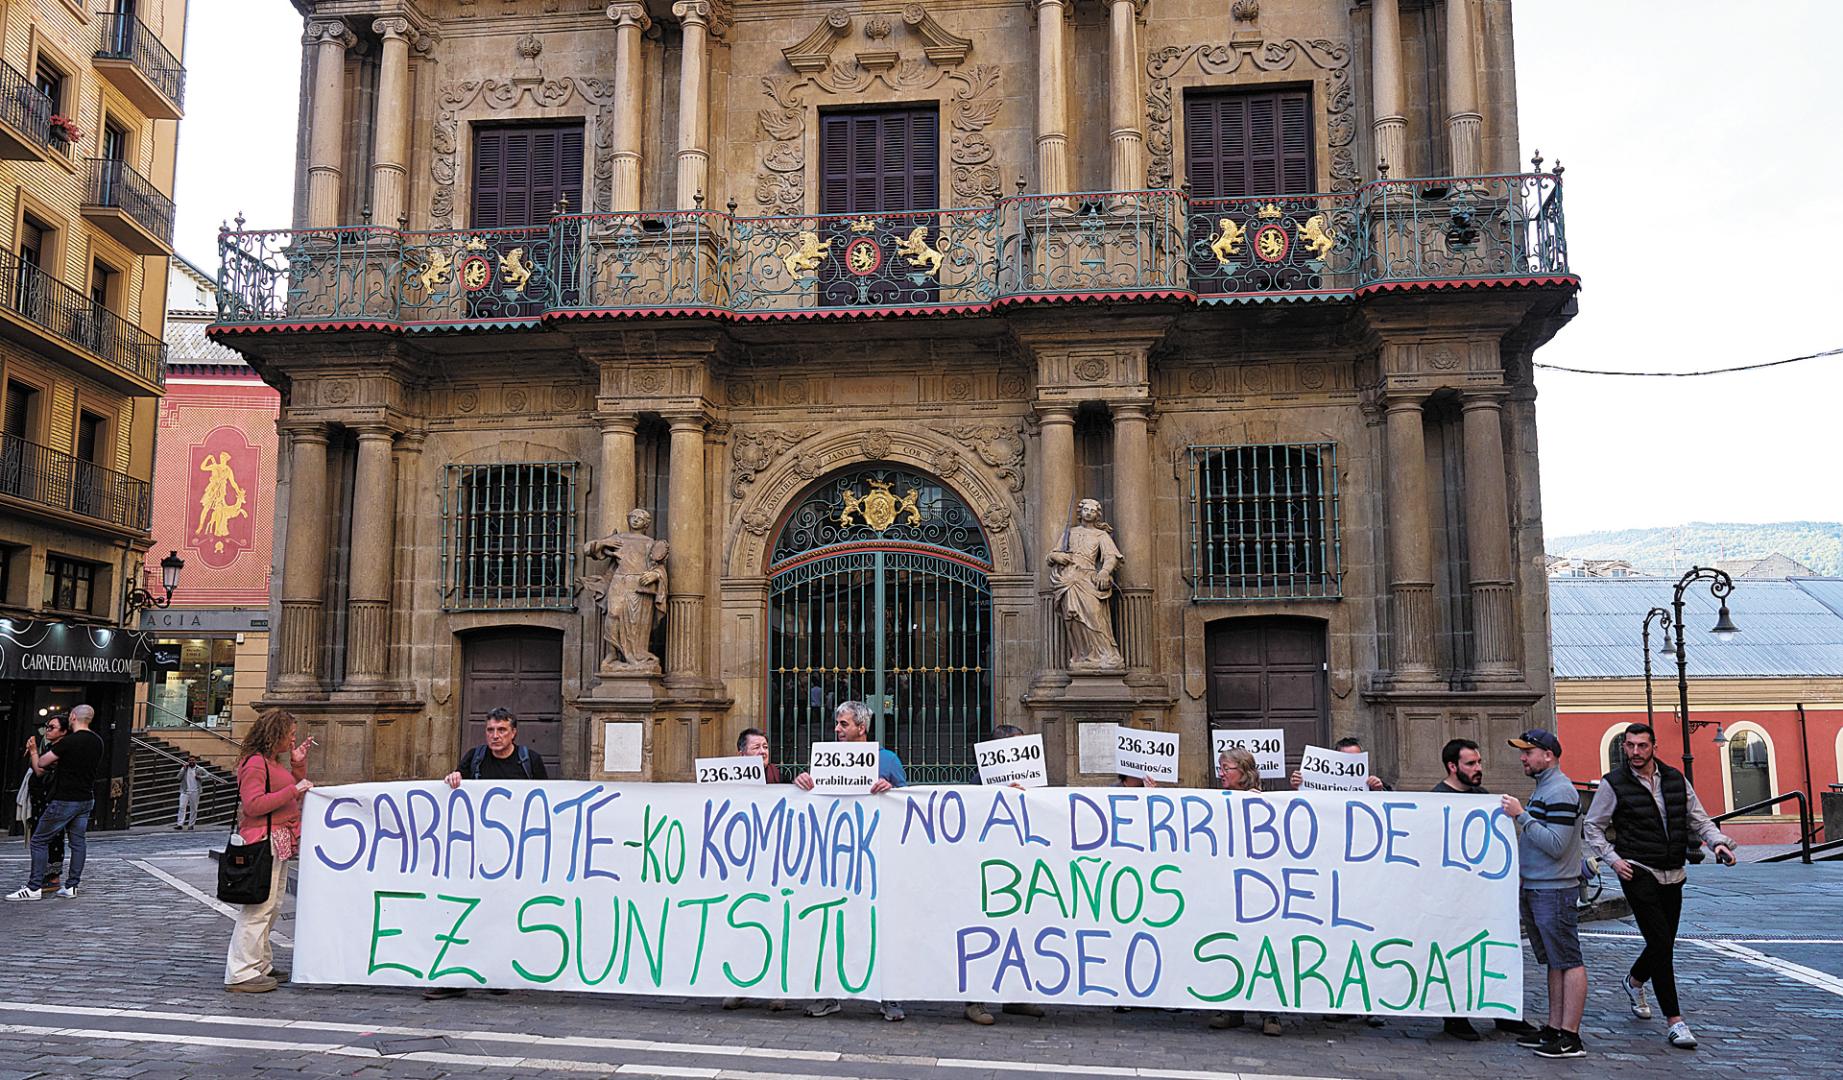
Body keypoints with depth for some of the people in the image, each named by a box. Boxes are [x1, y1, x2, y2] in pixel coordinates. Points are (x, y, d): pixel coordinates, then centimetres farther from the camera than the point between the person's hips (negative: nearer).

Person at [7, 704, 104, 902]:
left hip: (65, 801, -7)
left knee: (39, 840, 3)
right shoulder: (97, 741, 6)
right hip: (87, 800, 7)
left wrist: (33, 750, 11)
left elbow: (41, 764, -9)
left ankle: (34, 888, 2)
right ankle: (71, 886, 12)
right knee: (78, 842, 11)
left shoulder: (69, 741, -16)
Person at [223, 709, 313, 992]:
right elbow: (253, 804, -21)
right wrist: (293, 790, -19)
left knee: (271, 907, 16)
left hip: (280, 843, 11)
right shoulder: (254, 762, -12)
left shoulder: (275, 762, 19)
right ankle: (241, 974, -7)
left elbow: (293, 797, 25)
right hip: (263, 843, -11)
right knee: (258, 907, -10)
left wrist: (299, 764, 15)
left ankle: (261, 965, 24)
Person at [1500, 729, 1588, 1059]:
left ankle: (1571, 1037, -4)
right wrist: (1520, 840, 12)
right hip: (1536, 888, 10)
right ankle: (1554, 1028, 19)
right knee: (1554, 962, 14)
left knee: (1568, 961, -5)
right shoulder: (1543, 788, 18)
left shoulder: (1560, 792, -14)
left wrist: (1522, 816, -20)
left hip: (1554, 890, -10)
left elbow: (1556, 844, -21)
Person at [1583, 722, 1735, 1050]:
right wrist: (1613, 859, -10)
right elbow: (1592, 826, 2)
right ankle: (1674, 1021, -5)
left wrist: (1718, 842, -8)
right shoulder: (1613, 784, -5)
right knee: (1661, 944, -12)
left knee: (1664, 944, 14)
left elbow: (1698, 820, 11)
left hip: (1672, 875, 5)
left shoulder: (1675, 780, 7)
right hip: (1638, 873, -5)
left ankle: (1634, 980, 45)